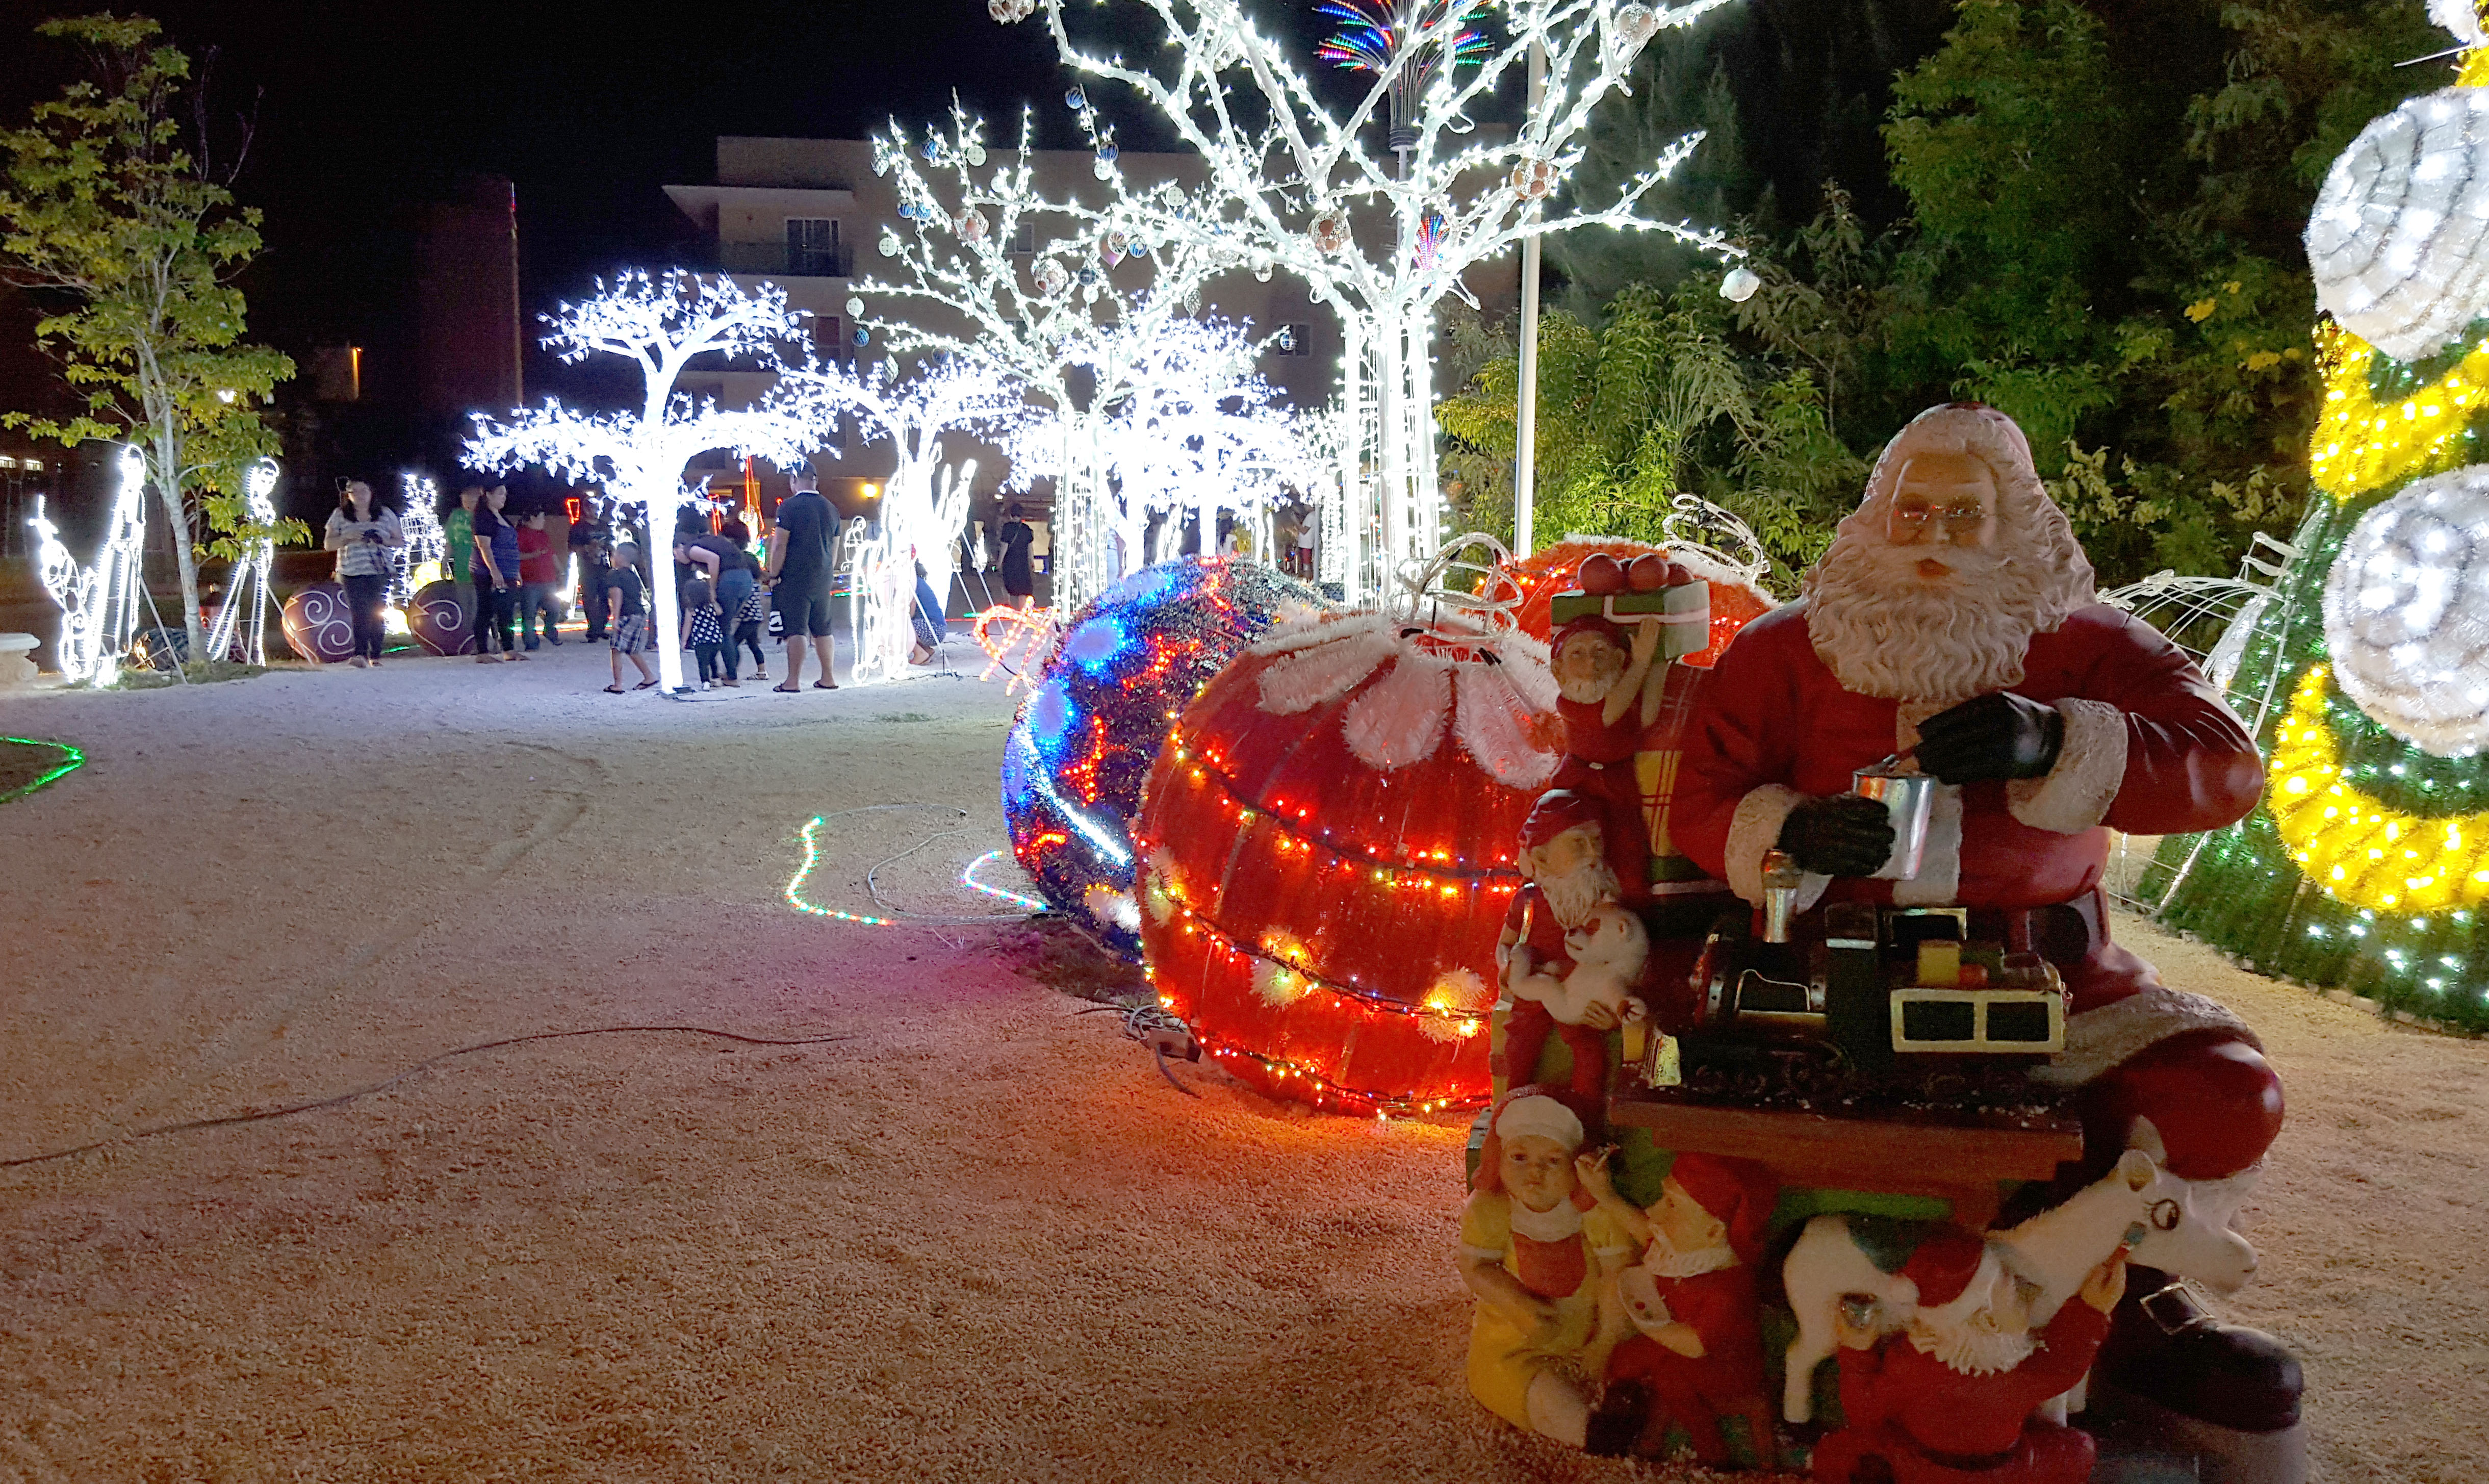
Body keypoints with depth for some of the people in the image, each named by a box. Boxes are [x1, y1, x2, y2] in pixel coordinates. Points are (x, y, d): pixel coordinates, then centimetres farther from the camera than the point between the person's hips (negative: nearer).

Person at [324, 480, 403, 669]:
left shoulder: (385, 514, 10)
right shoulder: (339, 515, 10)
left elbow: (400, 541, 11)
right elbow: (328, 544, 9)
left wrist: (383, 541, -10)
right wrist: (347, 537, -10)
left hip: (379, 572, 0)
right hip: (352, 573, 0)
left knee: (376, 614, 0)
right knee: (359, 613, -11)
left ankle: (375, 655, 4)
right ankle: (360, 654, -17)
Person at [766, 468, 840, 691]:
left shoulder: (789, 506, -10)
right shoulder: (831, 508, 10)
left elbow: (780, 544, -13)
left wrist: (774, 575, -5)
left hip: (794, 579, -6)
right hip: (822, 580, 6)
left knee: (796, 630, -6)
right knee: (823, 629, 12)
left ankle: (793, 680, -7)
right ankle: (829, 678, 16)